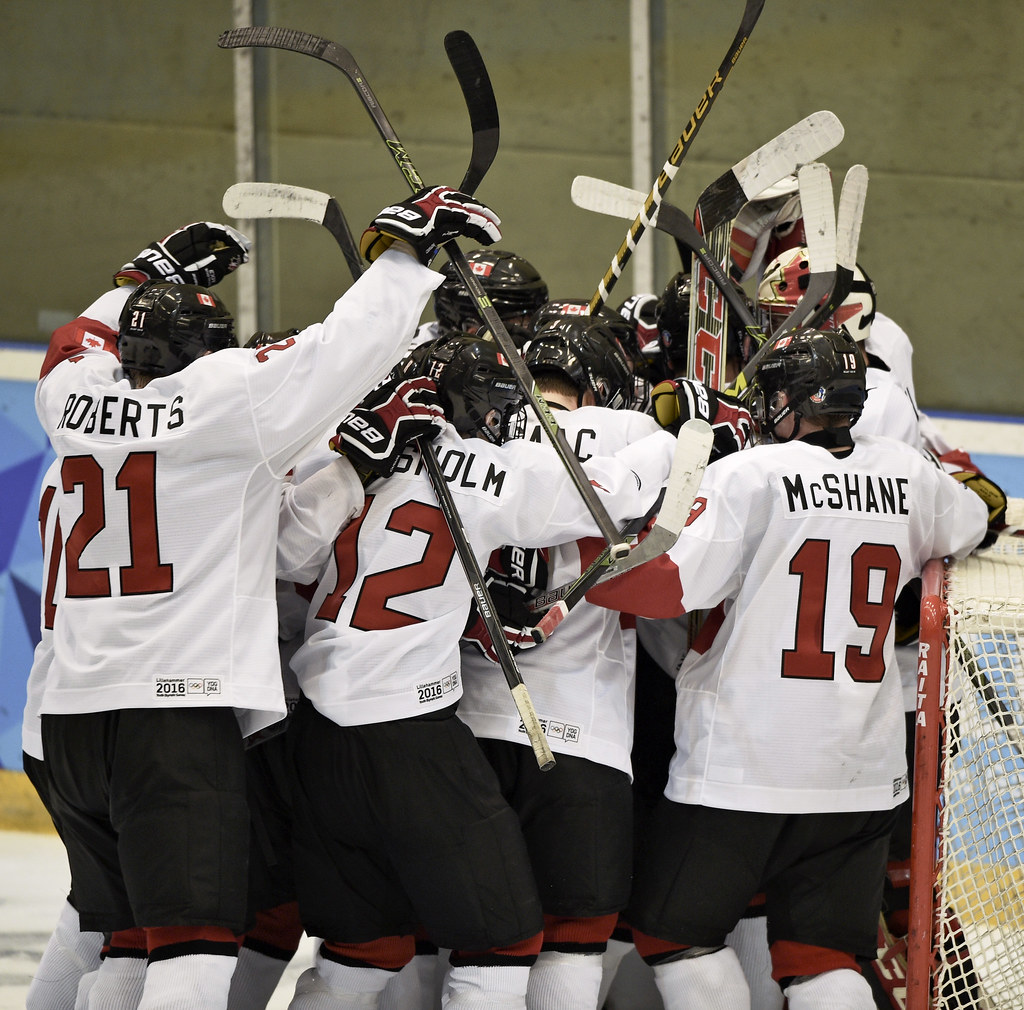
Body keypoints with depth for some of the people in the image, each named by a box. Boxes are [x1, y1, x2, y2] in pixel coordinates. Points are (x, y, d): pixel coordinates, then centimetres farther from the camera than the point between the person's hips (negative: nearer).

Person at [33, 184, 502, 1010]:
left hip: (75, 707, 6)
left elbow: (84, 339, 33)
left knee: (120, 932, 14)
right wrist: (409, 248, 4)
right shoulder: (223, 397, -5)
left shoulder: (76, 393, 10)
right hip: (184, 707, -6)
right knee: (195, 938, -12)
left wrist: (154, 277, 38)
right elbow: (343, 351, -6)